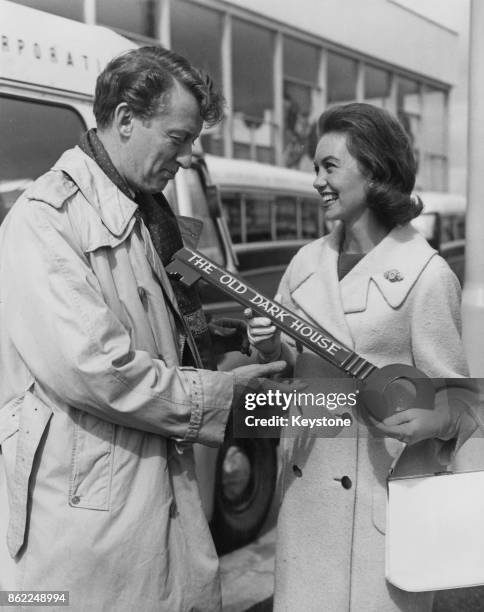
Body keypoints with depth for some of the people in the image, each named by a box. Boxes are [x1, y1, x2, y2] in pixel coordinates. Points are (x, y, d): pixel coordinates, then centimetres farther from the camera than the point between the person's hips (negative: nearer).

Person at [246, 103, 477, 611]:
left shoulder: (426, 274, -11)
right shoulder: (307, 263, 5)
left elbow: (455, 396, -6)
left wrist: (428, 423, -26)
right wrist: (269, 348, -6)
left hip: (384, 482, -5)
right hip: (304, 477, 5)